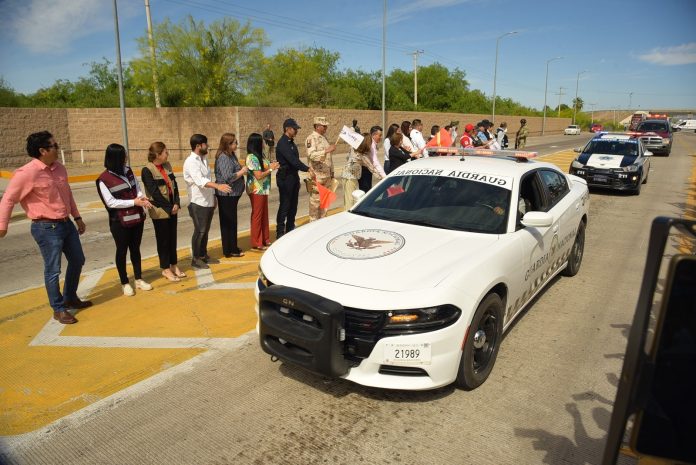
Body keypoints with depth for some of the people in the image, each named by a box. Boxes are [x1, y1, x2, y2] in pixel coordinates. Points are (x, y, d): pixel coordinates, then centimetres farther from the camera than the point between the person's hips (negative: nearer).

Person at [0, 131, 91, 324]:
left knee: (77, 261, 17)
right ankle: (58, 309, 15)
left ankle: (70, 298, 36)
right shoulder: (26, 173, -17)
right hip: (46, 228, -8)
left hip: (66, 223, 8)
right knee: (53, 270, 1)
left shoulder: (59, 168, 5)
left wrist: (77, 218, 18)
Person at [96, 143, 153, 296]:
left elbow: (137, 188, 13)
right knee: (122, 251, 7)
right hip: (119, 222, -5)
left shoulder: (128, 171, 5)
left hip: (137, 218, 5)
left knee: (135, 249, 14)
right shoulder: (104, 179, -12)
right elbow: (111, 202, -16)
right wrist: (134, 202, -20)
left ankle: (139, 279, 25)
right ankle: (125, 283, 19)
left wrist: (142, 197, -10)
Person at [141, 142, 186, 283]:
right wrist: (169, 208, -14)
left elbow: (174, 185, 6)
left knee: (172, 238, 13)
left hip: (172, 208, 6)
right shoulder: (147, 170, -14)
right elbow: (154, 192, -17)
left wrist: (176, 204, -5)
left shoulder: (167, 165, 6)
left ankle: (173, 265, 25)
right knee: (163, 239, 4)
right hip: (160, 210, -6)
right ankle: (166, 269, 15)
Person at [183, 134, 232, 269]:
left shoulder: (203, 159, 13)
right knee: (199, 231, -2)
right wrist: (218, 186, -42)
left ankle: (204, 255, 26)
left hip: (208, 201, 8)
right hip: (198, 203, -8)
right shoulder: (191, 162, -15)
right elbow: (200, 180, -30)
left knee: (205, 230, 15)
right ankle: (196, 259, 8)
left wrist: (213, 196, 15)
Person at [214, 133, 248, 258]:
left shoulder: (231, 155, 12)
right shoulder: (223, 157, -18)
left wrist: (242, 171, 9)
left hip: (231, 195, 10)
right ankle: (229, 250, 8)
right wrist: (242, 171, -14)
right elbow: (228, 177, -25)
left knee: (230, 222, 16)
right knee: (229, 222, -1)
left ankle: (231, 248, 26)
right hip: (227, 195, -10)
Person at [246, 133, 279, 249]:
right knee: (257, 216, 0)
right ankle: (256, 243, 10)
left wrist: (272, 165, -3)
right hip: (256, 190, -9)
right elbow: (259, 175, -22)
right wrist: (271, 169, -12)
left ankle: (265, 239, 26)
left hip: (263, 190, 9)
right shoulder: (252, 157, -18)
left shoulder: (259, 155, 10)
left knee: (264, 215, 15)